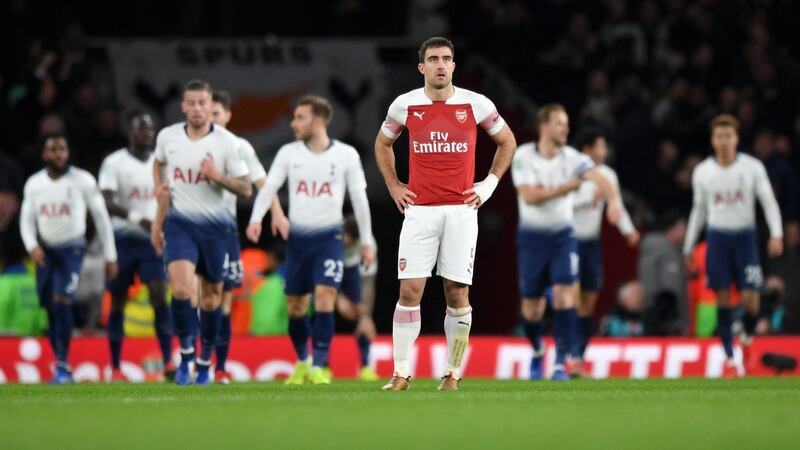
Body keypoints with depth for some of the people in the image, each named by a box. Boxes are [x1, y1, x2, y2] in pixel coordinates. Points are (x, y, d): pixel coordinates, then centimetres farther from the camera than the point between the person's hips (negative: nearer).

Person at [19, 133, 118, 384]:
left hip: (71, 249, -4)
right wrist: (32, 246, -12)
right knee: (51, 308, 5)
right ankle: (62, 369, 14)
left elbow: (101, 218, 0)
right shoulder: (34, 184, 5)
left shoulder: (83, 181, -5)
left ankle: (63, 364, -14)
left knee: (61, 302, -20)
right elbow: (26, 220, 8)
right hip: (45, 251, 4)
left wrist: (110, 257, 0)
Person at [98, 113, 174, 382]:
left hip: (153, 239, 3)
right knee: (118, 302, 4)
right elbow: (107, 203, -18)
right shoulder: (114, 163, -6)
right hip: (123, 239, -3)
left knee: (160, 296, -12)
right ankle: (115, 368, 12)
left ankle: (168, 362, -16)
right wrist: (135, 218, -31)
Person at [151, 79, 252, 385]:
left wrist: (218, 177, -21)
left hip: (214, 225, 0)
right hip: (180, 223, 0)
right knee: (181, 288, -21)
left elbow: (246, 189, -6)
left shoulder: (227, 142, -8)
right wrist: (159, 187, 11)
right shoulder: (167, 137, -1)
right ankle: (186, 353, -5)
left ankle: (205, 362, 25)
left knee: (211, 296, 9)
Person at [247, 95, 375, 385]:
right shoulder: (288, 153, 2)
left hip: (329, 237, -3)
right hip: (298, 238, 3)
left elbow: (359, 197, 3)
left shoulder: (345, 155, -2)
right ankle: (302, 362, 29)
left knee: (324, 299, -17)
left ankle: (319, 367, -11)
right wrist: (256, 219, -23)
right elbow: (269, 187, -6)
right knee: (295, 307, 8)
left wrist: (366, 241, 3)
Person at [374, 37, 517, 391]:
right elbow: (382, 143, 22)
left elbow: (507, 141, 16)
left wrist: (490, 183, 8)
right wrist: (393, 186, 13)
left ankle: (453, 374, 8)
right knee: (410, 291, -6)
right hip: (419, 211, 0)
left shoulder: (476, 105, 0)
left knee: (457, 293, -1)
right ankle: (400, 373, -1)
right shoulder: (405, 105, 3)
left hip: (461, 209, 0)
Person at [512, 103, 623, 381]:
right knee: (531, 307, 6)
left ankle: (561, 363, -13)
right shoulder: (523, 157, -9)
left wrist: (613, 200, -42)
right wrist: (566, 187, -21)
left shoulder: (572, 158, -7)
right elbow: (530, 196, -19)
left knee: (564, 296, -17)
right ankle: (537, 351, 37)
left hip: (563, 236, 0)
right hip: (532, 237, 0)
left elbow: (599, 178, -23)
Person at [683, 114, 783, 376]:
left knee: (750, 299, -8)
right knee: (723, 298, -2)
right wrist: (688, 247, 14)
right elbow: (699, 210, 14)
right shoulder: (702, 172, 4)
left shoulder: (752, 167, -2)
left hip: (745, 236, -1)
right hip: (717, 236, 1)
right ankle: (729, 357, 6)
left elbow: (769, 202, -2)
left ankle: (747, 339, 23)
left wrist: (776, 234, -17)